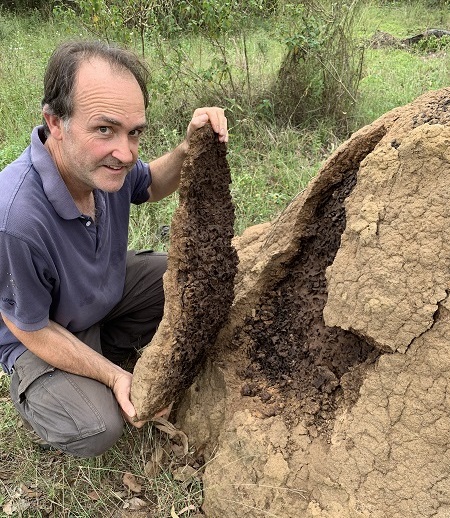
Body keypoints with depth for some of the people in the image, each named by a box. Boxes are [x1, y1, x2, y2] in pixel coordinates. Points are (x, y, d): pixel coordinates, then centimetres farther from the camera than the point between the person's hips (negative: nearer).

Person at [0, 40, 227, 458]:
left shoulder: (103, 160, -23)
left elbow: (151, 186, 2)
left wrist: (188, 150, -19)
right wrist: (114, 376, -25)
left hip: (110, 284, 6)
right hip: (39, 333, -6)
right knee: (97, 431, -23)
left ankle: (106, 346, 9)